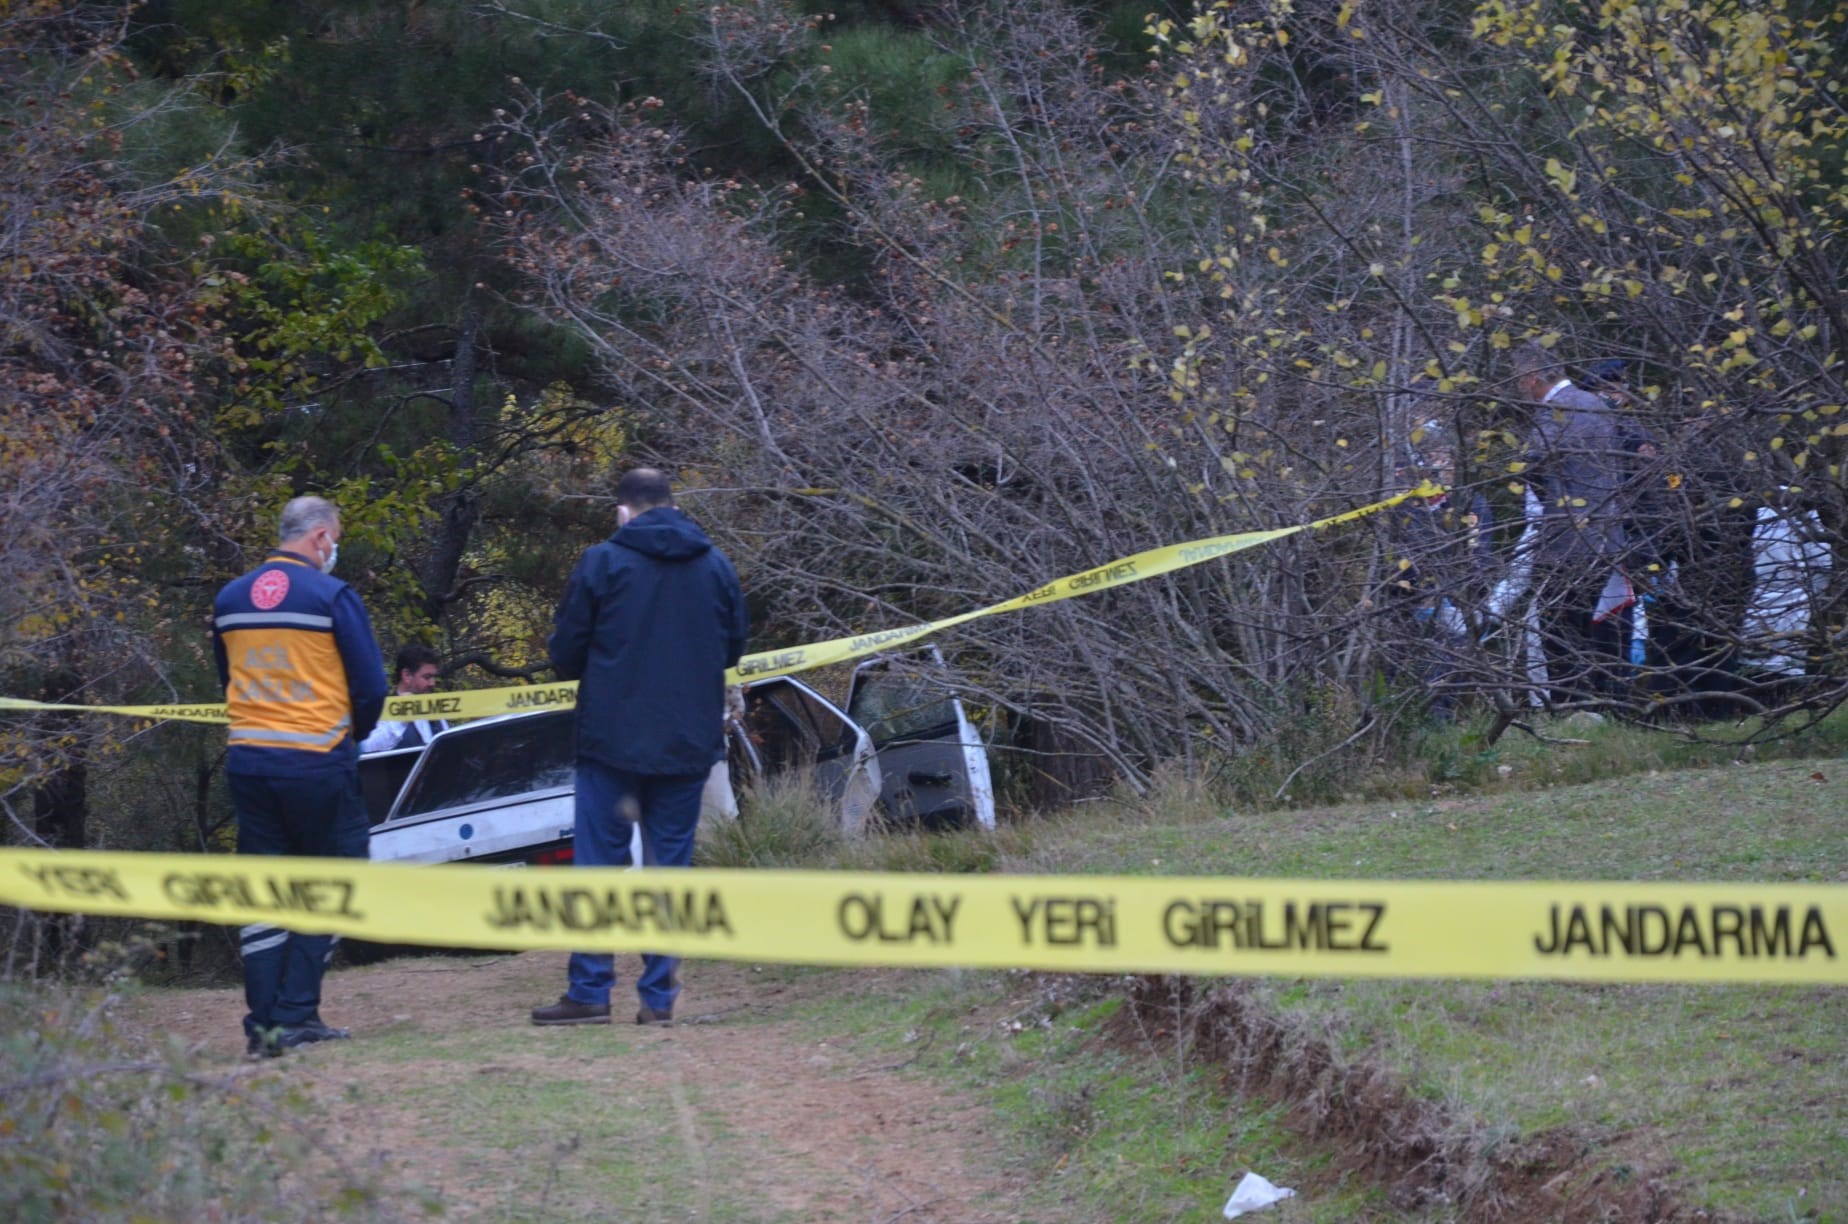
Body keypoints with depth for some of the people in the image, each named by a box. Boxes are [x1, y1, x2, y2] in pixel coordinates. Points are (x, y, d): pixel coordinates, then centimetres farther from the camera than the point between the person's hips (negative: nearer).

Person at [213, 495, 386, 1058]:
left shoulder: (229, 599, 9)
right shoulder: (332, 596, -9)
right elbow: (371, 684, -7)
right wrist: (353, 734, 11)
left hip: (248, 758, 5)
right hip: (318, 761, -5)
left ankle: (263, 1021, 4)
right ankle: (297, 1015, -2)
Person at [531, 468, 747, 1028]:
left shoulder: (601, 563, -6)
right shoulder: (715, 566, 6)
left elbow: (566, 654, -3)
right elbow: (733, 648, 15)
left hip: (612, 740, -3)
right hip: (688, 745, 3)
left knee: (598, 862, 3)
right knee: (670, 866, 7)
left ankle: (590, 991, 1)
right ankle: (658, 996, 4)